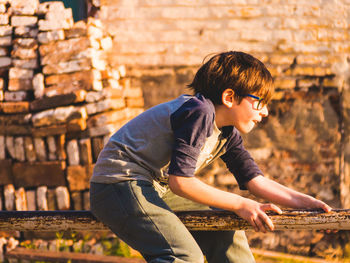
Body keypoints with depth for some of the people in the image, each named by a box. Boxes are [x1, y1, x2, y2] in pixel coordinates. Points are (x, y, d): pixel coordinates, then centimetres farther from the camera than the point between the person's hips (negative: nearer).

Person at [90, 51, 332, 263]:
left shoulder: (227, 133, 9)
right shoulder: (200, 112, -20)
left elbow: (256, 181, 9)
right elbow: (180, 181, -25)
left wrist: (310, 203, -1)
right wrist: (240, 204, -20)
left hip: (158, 190, 10)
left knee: (225, 233, 16)